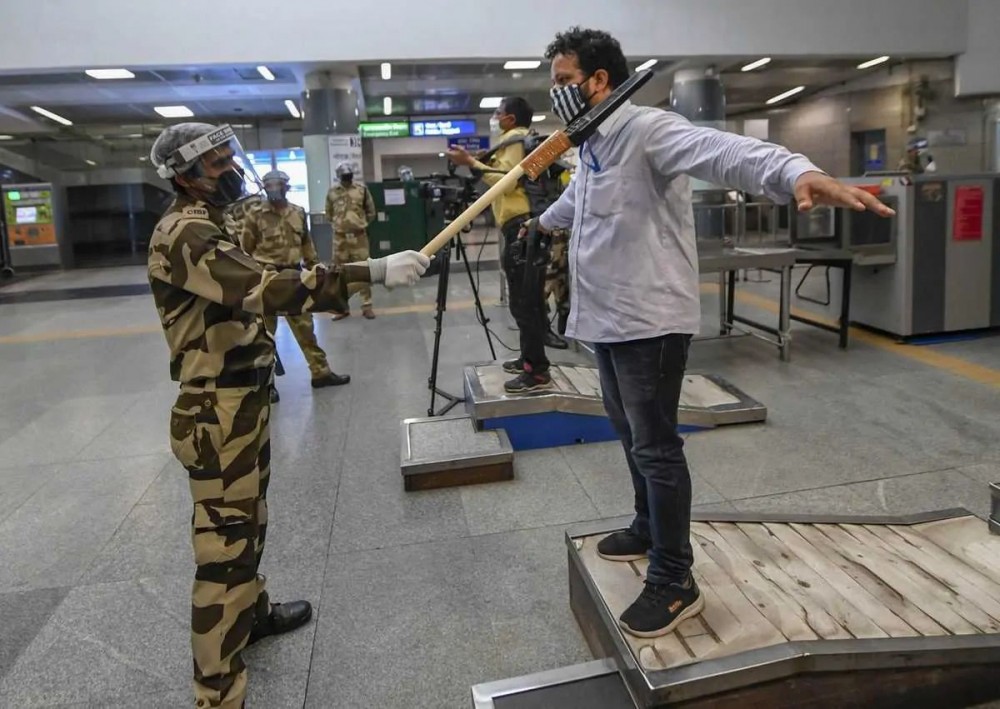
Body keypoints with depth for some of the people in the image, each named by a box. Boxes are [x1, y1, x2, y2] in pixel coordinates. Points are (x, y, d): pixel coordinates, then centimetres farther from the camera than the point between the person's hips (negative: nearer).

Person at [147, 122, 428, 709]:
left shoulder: (206, 225, 15)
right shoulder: (185, 234, -20)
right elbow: (265, 289, -35)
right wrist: (374, 272, -39)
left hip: (244, 401, 10)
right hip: (218, 414, -10)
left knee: (249, 523, 25)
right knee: (224, 546, -5)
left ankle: (254, 611, 45)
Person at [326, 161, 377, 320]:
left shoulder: (362, 189, 0)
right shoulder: (332, 192, 3)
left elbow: (371, 211, 9)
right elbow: (329, 214, 15)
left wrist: (362, 224, 8)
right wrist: (337, 224, 8)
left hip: (359, 236, -1)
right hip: (340, 237, 1)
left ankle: (367, 305, 6)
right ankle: (342, 306, 15)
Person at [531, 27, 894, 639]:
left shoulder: (645, 128, -15)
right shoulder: (591, 146, 15)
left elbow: (720, 150, -34)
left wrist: (796, 172, -54)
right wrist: (544, 222, 59)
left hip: (649, 320, -10)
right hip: (608, 319, 10)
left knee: (656, 447, -4)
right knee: (631, 434, 20)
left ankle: (675, 583, 8)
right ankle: (649, 531, 38)